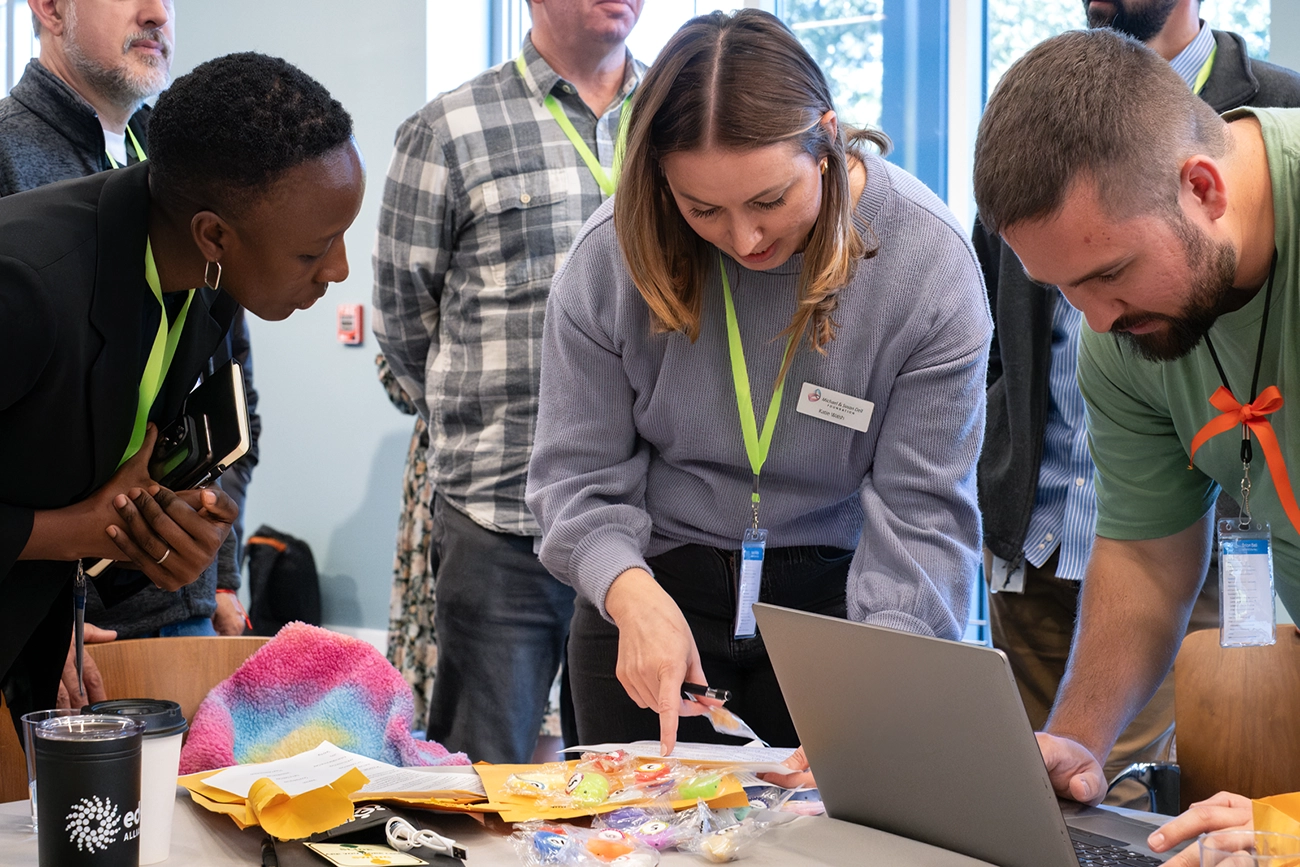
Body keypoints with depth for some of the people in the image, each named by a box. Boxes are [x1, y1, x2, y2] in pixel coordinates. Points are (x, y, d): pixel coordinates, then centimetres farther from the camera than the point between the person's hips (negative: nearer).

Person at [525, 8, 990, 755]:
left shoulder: (927, 260, -17)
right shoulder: (612, 257, -13)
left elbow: (922, 510, -16)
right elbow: (577, 472, -7)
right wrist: (630, 593, -27)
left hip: (836, 595, -1)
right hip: (656, 589, 2)